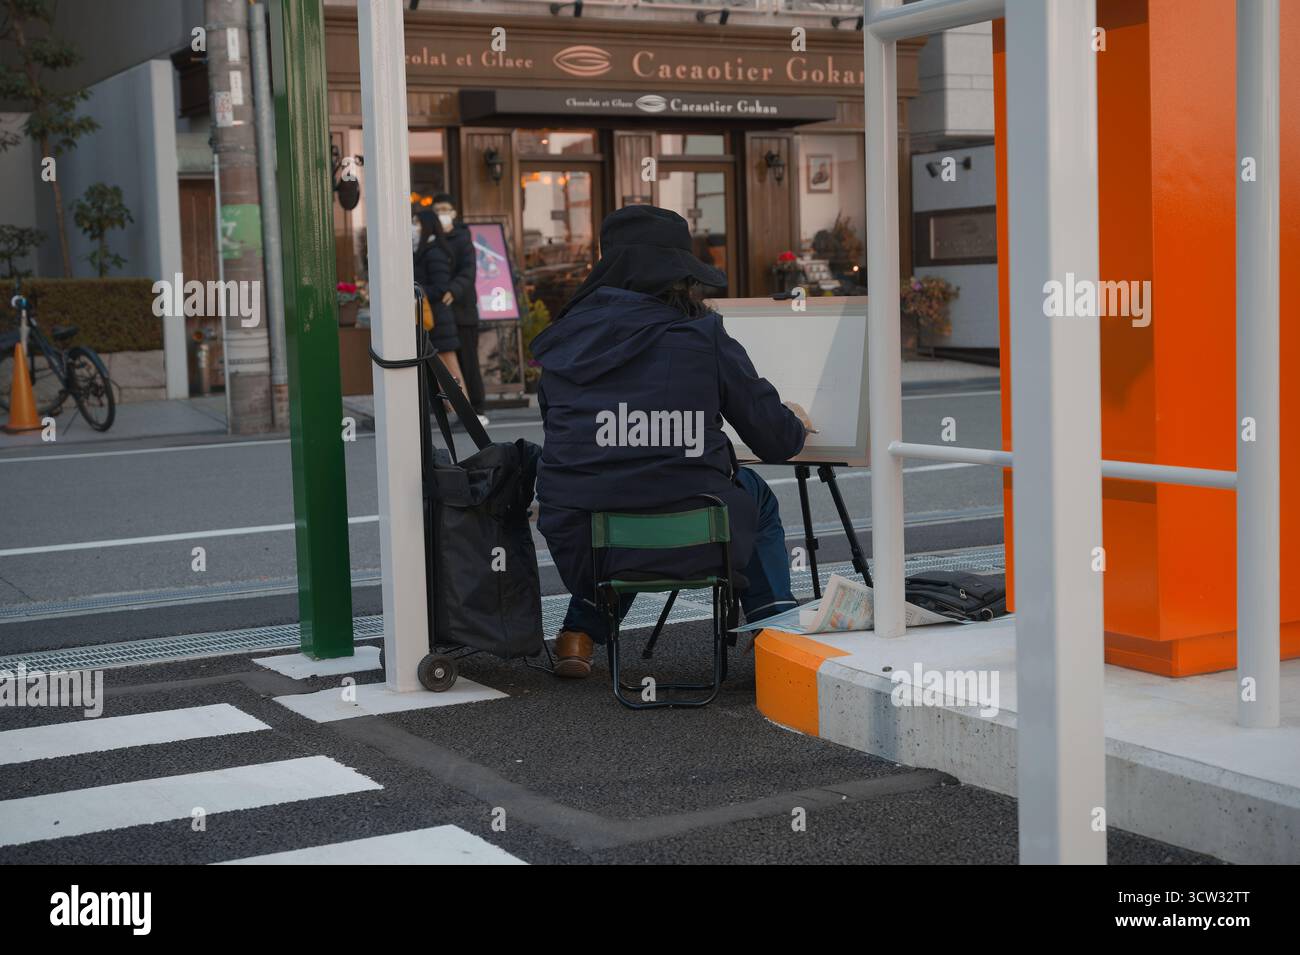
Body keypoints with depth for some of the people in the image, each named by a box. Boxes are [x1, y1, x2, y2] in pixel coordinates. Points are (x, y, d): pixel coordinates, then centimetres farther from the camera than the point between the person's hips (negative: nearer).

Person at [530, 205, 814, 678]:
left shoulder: (565, 342, 5)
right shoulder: (703, 340, -5)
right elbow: (777, 441, 2)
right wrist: (796, 424, 28)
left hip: (581, 547, 3)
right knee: (754, 494, 30)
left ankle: (580, 633, 31)